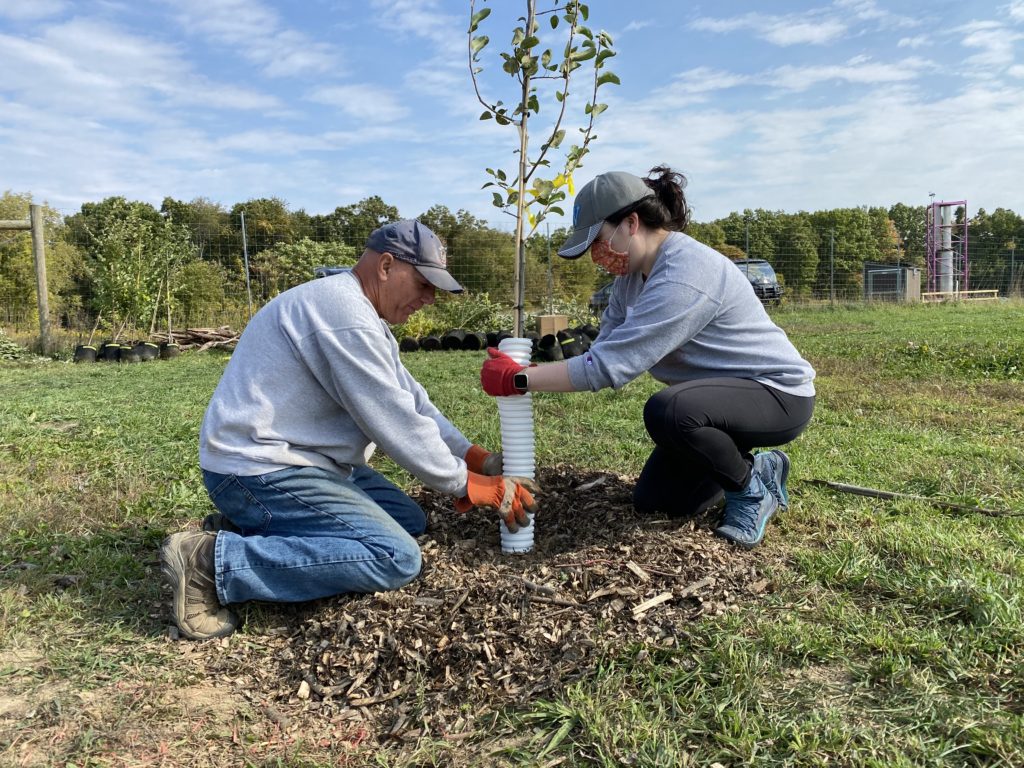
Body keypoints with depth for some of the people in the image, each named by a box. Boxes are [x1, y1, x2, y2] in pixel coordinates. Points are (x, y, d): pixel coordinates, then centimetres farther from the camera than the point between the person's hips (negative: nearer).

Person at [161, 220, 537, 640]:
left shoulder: (357, 308, 13)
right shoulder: (345, 316, -21)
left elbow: (409, 399, 12)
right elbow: (394, 420, -21)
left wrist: (474, 457, 5)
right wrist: (465, 485, -10)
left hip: (297, 458, 11)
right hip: (261, 470, -11)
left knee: (410, 521, 13)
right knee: (396, 557, -19)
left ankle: (251, 527, 9)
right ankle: (215, 561, -16)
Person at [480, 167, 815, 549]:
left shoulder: (684, 277, -32)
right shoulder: (633, 271, -1)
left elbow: (610, 364, -34)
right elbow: (604, 350, -5)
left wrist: (518, 379, -29)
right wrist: (528, 371, -20)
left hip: (779, 393, -9)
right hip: (719, 391, 9)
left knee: (667, 413, -37)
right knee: (651, 501, 7)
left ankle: (752, 487, -9)